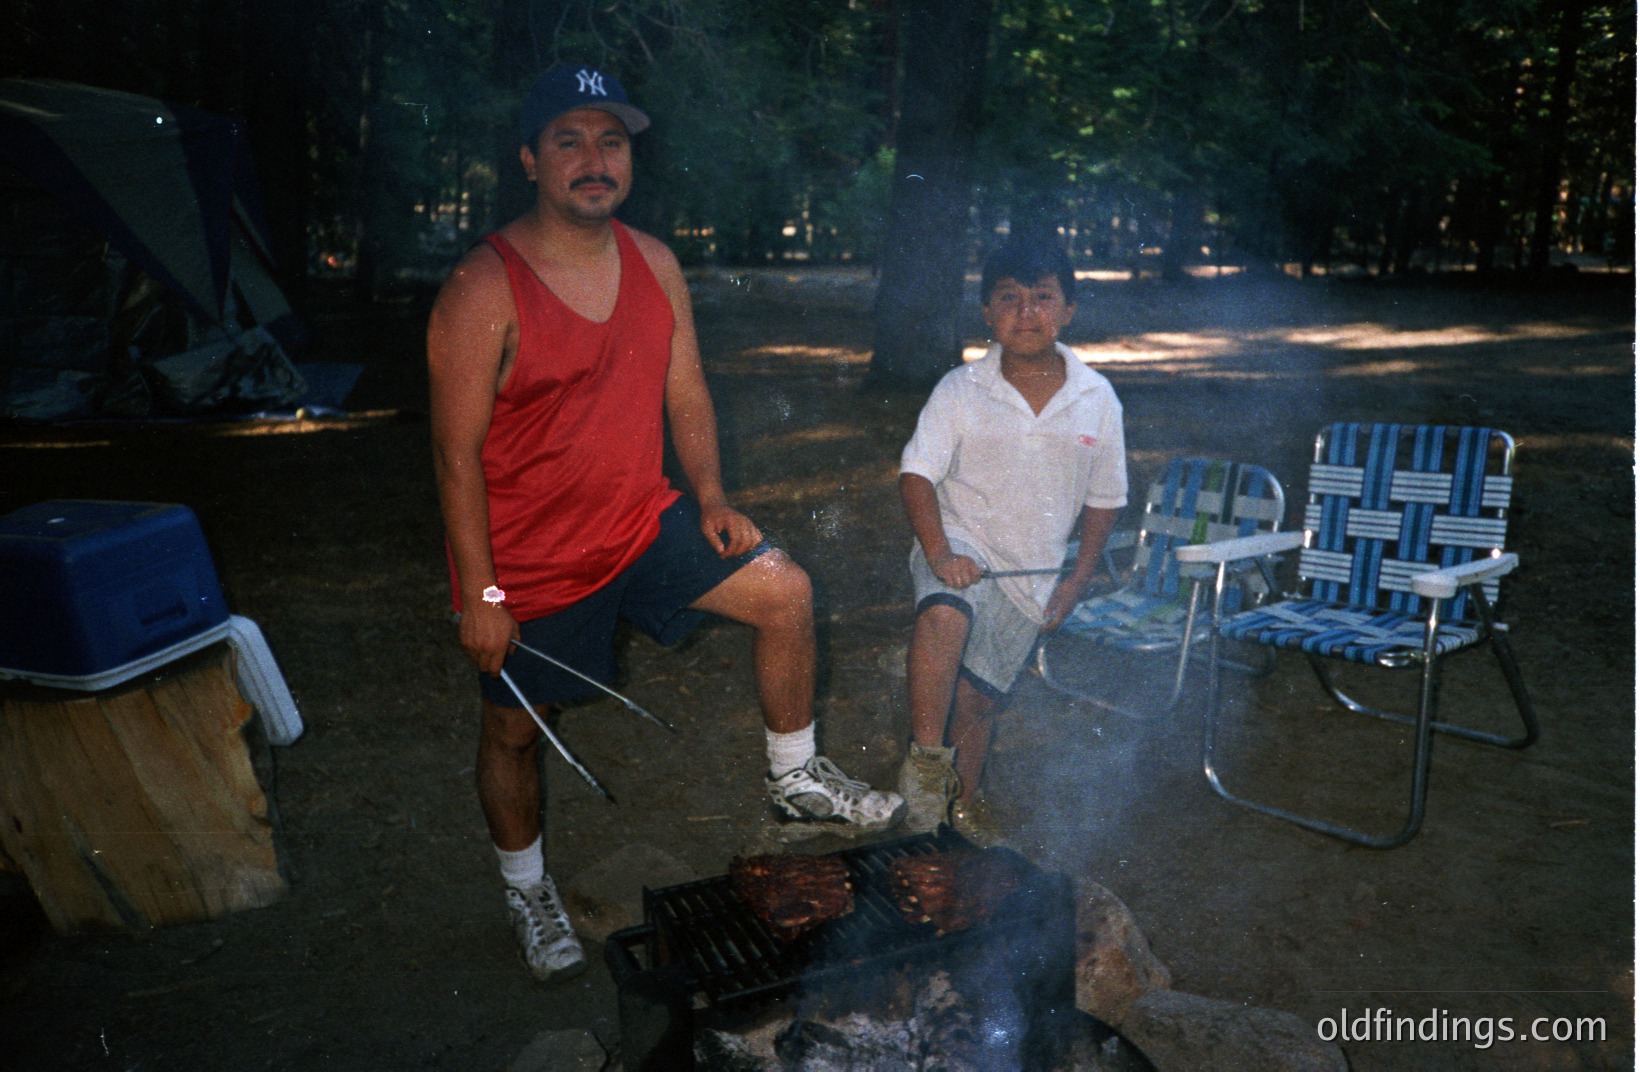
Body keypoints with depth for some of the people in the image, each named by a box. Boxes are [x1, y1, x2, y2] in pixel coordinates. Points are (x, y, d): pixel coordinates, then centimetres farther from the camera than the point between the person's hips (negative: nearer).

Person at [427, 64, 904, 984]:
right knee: (515, 729, 12)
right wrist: (480, 595, -17)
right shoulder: (484, 291, -19)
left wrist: (711, 498, -2)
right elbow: (457, 456, -18)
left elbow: (687, 395, 9)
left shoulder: (656, 266, -1)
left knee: (785, 591, -4)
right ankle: (528, 889, 39)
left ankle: (798, 778, 17)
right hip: (531, 559, -4)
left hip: (642, 521, 5)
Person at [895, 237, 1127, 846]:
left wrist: (1077, 580, 3)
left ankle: (963, 800, 36)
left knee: (979, 696, 11)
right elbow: (917, 474, -10)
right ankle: (926, 755, -21)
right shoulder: (959, 390, -7)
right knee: (944, 614, -36)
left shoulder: (1097, 399, -1)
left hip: (1033, 574, 3)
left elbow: (1104, 499, 8)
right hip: (962, 546, -2)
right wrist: (938, 553, -24)